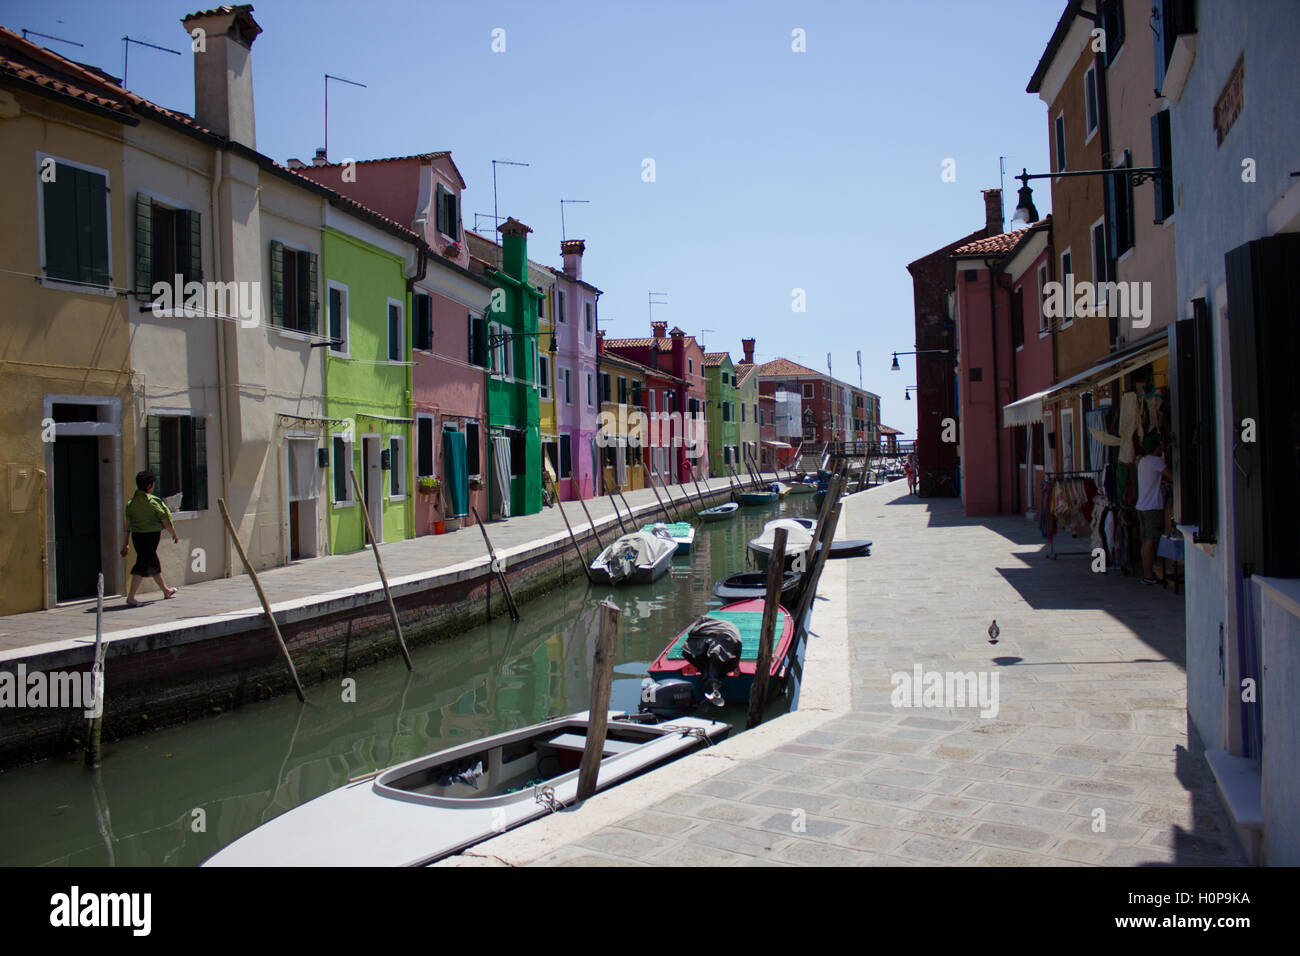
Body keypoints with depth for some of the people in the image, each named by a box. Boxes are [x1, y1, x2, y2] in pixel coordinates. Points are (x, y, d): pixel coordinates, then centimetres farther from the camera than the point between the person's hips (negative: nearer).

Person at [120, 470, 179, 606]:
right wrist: (174, 534, 6)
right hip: (150, 535, -7)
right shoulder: (153, 501, -13)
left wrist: (125, 543, 9)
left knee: (154, 564, 20)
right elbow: (165, 521, -8)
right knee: (142, 565, -5)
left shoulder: (131, 502, 4)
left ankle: (166, 591, 36)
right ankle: (130, 597, -12)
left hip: (136, 535, 7)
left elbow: (128, 524, 5)